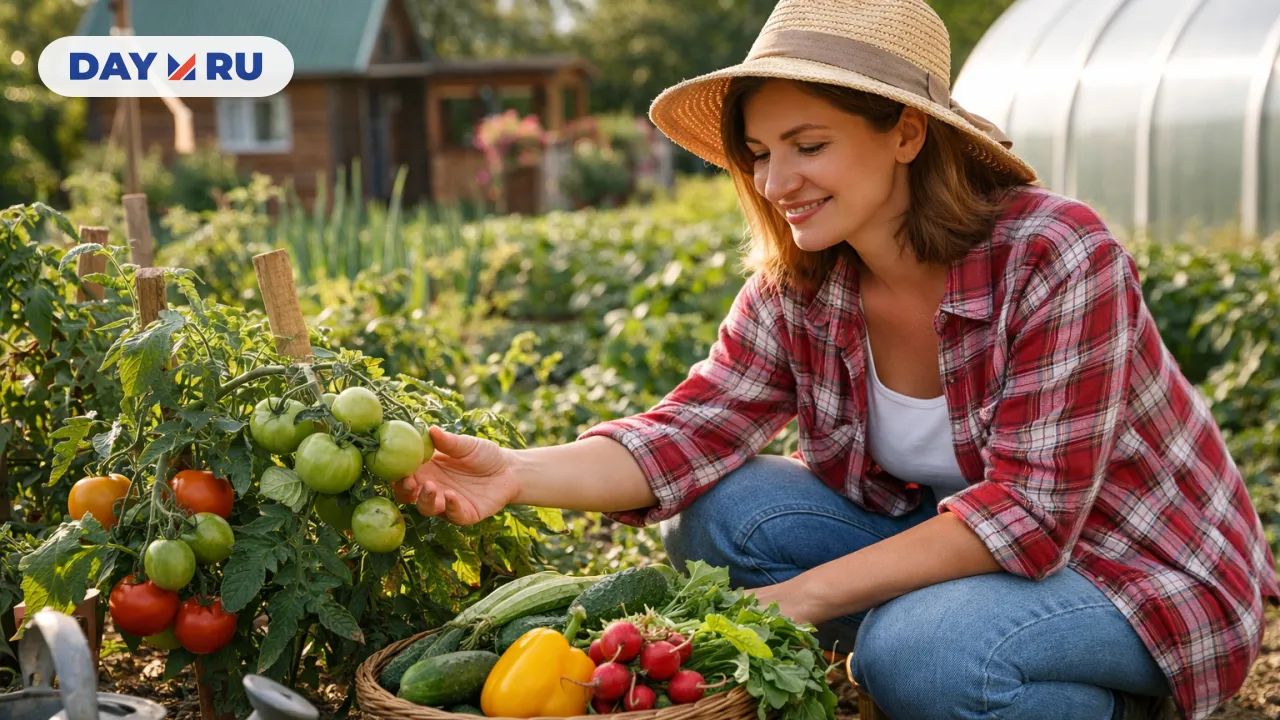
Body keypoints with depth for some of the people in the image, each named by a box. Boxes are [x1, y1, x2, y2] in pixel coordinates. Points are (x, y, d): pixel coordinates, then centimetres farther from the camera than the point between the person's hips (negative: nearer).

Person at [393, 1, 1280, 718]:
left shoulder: (1058, 258, -25)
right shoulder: (797, 287, -8)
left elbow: (1029, 514, -28)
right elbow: (692, 433, -16)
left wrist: (802, 598, -31)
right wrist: (518, 474, -34)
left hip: (1147, 574, -5)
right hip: (956, 538, 5)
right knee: (722, 511, -14)